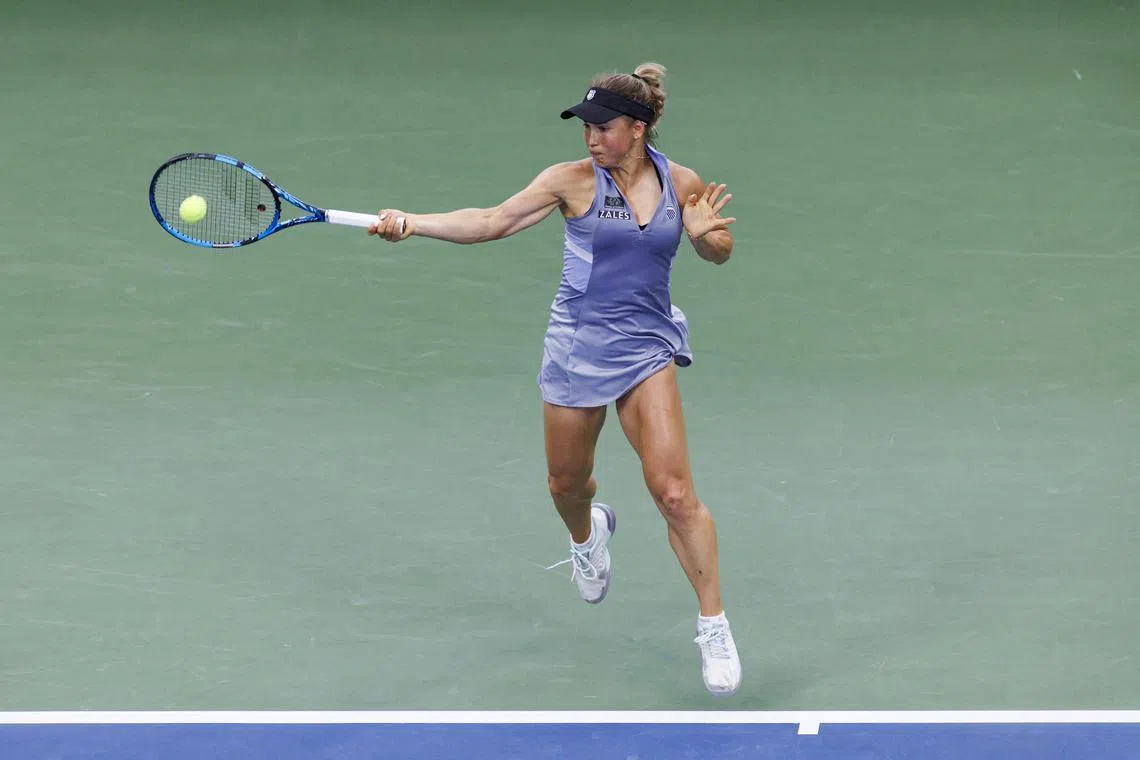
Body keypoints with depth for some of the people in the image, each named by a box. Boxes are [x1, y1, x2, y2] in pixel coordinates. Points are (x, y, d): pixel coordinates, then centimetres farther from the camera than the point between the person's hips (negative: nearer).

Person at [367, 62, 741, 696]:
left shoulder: (681, 184, -2)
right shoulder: (572, 181, -8)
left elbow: (719, 252, 10)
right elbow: (492, 222, -10)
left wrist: (704, 233, -14)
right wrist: (412, 223, -21)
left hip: (646, 351, -1)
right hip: (578, 348, 1)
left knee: (675, 492, -12)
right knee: (567, 484, 17)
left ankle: (714, 626, -2)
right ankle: (588, 532, 56)